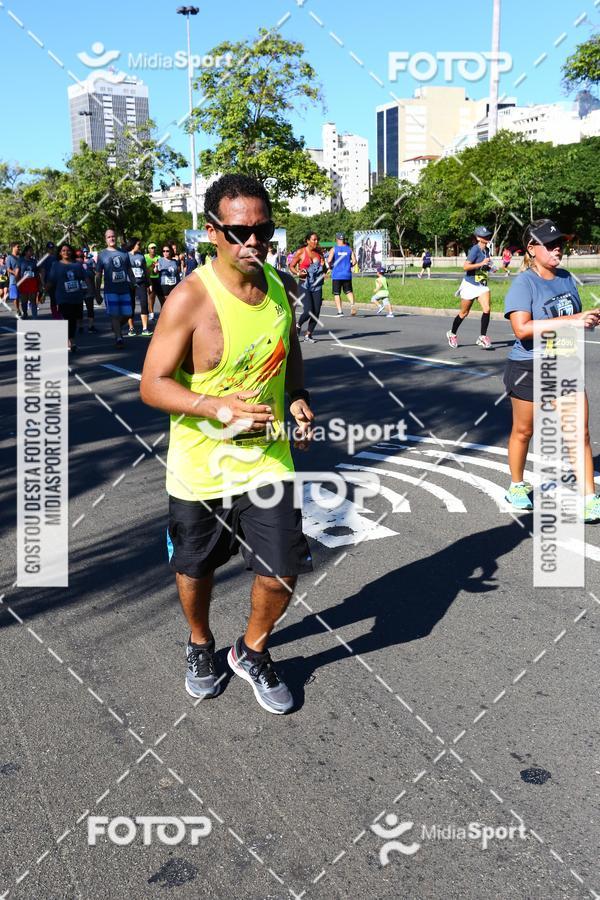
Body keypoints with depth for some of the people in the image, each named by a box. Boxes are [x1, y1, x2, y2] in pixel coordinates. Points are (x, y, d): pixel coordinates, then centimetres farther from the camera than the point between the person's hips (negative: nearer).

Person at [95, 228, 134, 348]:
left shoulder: (124, 253, 12)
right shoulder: (102, 254, 3)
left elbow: (129, 271, 18)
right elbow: (98, 276, 4)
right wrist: (97, 294, 2)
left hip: (125, 289, 3)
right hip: (110, 290, -3)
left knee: (126, 314, 3)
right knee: (114, 315, -7)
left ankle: (116, 328, 29)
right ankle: (118, 338, -1)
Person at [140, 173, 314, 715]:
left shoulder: (282, 285, -3)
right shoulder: (190, 299, -20)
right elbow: (153, 385, -18)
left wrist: (298, 398, -1)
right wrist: (221, 408, -31)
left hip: (267, 458, 4)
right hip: (200, 464, -3)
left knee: (282, 571, 2)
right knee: (196, 570, 16)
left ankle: (252, 653, 33)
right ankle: (200, 645, 48)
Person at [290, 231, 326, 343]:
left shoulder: (319, 252, 9)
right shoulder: (301, 252, -4)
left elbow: (324, 270, 19)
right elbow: (291, 267, 1)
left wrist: (323, 266, -3)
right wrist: (298, 273, -17)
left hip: (317, 286, 4)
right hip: (304, 285, -4)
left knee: (316, 312, -1)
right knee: (308, 311, -15)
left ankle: (308, 334, 17)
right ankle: (298, 325, 16)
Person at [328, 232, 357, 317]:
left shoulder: (333, 249, -3)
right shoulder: (349, 249, 4)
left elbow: (329, 260, -14)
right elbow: (354, 261, -2)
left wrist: (330, 266, 6)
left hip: (336, 275, -2)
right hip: (347, 275, 2)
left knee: (336, 293, 6)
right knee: (348, 291, 14)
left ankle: (340, 311, 0)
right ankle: (352, 304, -13)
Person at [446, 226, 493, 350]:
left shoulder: (486, 250, 7)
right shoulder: (475, 249, -16)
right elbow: (466, 266, -24)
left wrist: (489, 267, 5)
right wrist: (481, 264, -29)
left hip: (482, 285, 6)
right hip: (470, 285, -6)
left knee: (486, 309, -15)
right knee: (464, 313, 8)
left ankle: (482, 337, -7)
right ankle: (452, 334, 30)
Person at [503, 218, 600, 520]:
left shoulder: (566, 278, 6)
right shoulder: (524, 283, -14)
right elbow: (522, 328, -28)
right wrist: (570, 320, -30)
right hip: (529, 368, -5)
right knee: (523, 431, 12)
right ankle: (517, 486, 33)